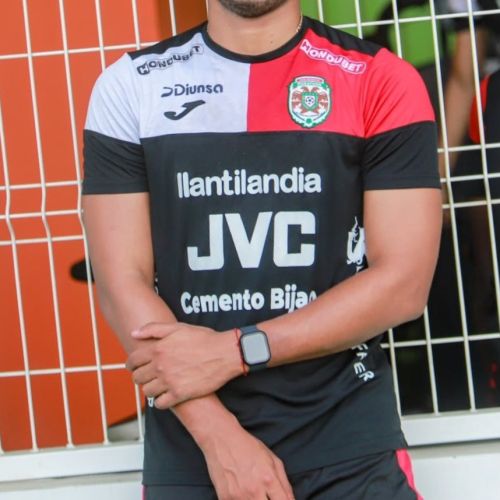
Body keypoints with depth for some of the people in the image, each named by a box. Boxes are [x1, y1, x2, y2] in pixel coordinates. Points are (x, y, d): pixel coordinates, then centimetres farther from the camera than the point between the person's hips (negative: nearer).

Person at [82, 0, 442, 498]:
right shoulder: (128, 87, 0)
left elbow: (403, 282, -9)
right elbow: (122, 284, -6)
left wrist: (236, 351, -16)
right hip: (190, 446, 1)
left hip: (351, 443, -1)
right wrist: (221, 437, -14)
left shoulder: (382, 81, -3)